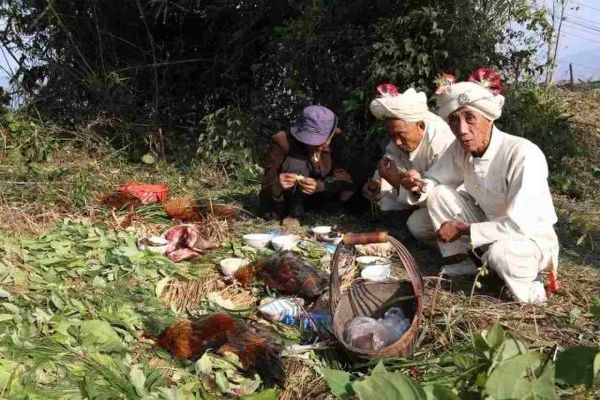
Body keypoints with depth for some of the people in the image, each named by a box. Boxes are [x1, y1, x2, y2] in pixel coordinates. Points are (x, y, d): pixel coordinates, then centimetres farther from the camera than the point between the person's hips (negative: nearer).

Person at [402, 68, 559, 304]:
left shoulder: (524, 155, -31)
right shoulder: (461, 149, -10)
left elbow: (519, 226, -36)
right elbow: (436, 180, 4)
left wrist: (463, 229, -26)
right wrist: (420, 186, -21)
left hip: (532, 239, -6)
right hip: (490, 226, 6)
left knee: (499, 252, -38)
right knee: (438, 194, -8)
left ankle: (528, 285, -4)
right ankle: (469, 264, 6)